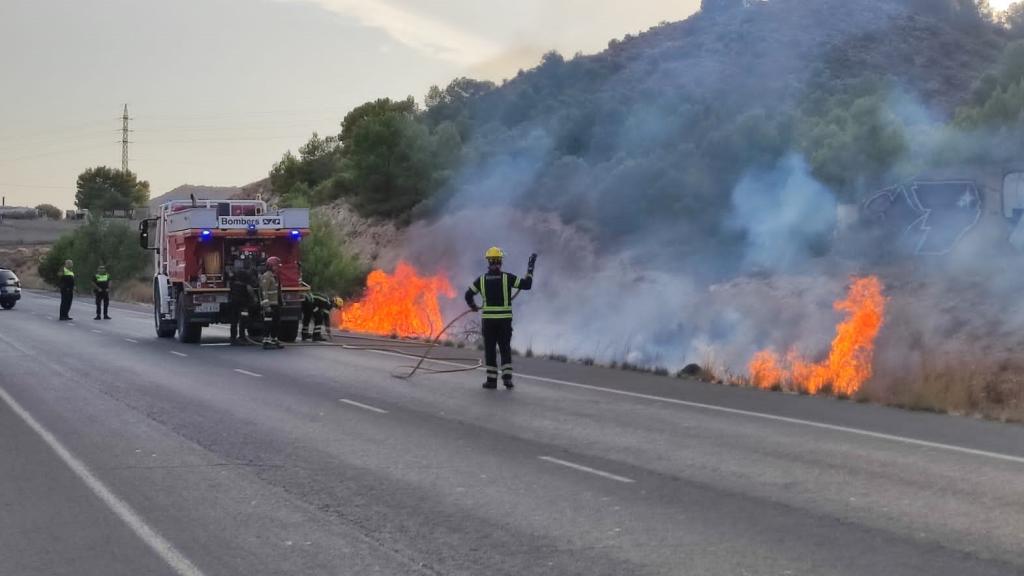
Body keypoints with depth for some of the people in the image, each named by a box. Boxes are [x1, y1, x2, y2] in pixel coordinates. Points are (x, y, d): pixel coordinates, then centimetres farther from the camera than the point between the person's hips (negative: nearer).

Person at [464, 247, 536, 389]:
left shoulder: (482, 280, -1)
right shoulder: (507, 278, -6)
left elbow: (468, 295, 5)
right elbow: (527, 284, -4)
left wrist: (473, 306, 24)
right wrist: (530, 268, 7)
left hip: (488, 320, 0)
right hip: (505, 319, 0)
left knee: (490, 349, 7)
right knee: (505, 348, 8)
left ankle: (491, 380, 5)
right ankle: (507, 377, -4)